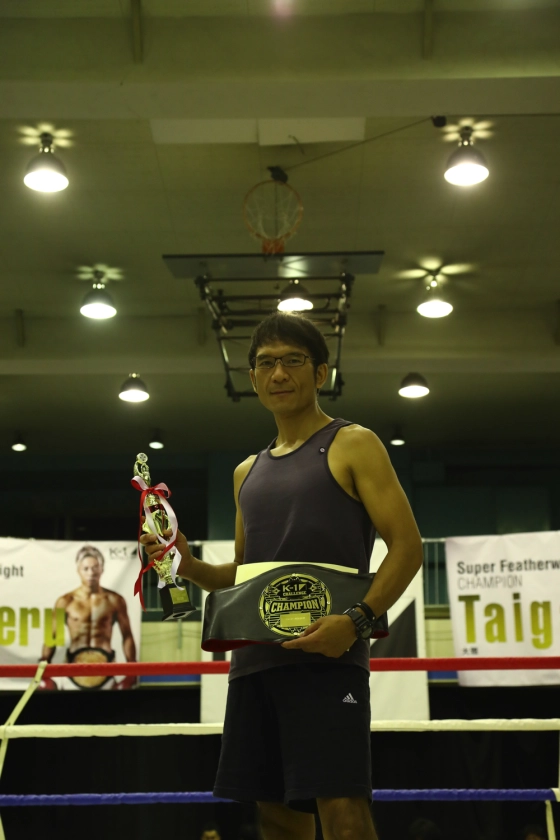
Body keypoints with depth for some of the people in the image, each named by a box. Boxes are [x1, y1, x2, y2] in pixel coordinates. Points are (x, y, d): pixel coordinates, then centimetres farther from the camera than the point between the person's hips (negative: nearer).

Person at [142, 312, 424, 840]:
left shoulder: (352, 445, 3)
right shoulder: (247, 473, 21)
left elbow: (407, 546, -6)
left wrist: (358, 620, -21)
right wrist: (191, 567, 8)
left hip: (325, 654, -6)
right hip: (253, 659, 7)